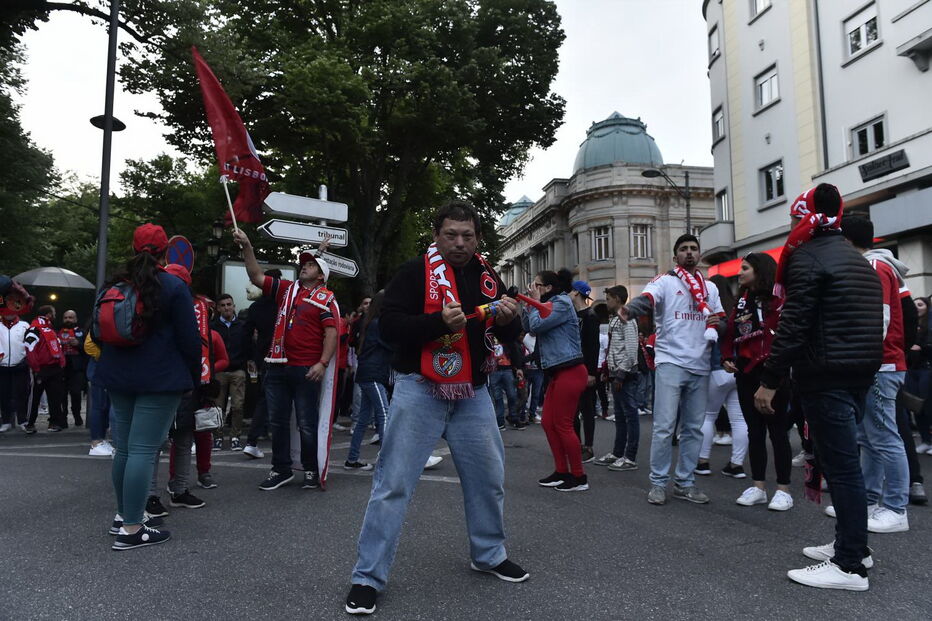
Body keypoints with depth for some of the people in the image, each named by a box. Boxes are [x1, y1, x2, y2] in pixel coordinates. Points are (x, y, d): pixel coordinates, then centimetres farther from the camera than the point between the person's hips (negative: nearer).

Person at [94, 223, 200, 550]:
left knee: (124, 446, 17)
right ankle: (131, 529, -4)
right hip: (159, 379, -7)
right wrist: (195, 374, 4)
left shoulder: (115, 285, 11)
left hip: (119, 376, 7)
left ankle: (123, 514, 29)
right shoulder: (173, 287, -10)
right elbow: (189, 338, -9)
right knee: (143, 450, -7)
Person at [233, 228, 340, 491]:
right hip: (278, 367, 6)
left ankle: (312, 470, 16)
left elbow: (332, 332, -9)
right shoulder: (287, 289, 14)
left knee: (307, 424, 2)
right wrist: (247, 247, 4)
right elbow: (257, 277, 14)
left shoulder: (326, 298, -1)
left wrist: (323, 363, -18)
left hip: (307, 370, -6)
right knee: (278, 421, 11)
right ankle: (281, 469, 23)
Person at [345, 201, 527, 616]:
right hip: (419, 391, -5)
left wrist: (508, 319, -9)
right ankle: (367, 577, 10)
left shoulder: (487, 277, 9)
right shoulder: (414, 273, -7)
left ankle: (489, 554, 36)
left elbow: (509, 336, 14)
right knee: (393, 483, -3)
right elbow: (388, 327, -16)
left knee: (489, 477, 13)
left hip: (472, 393, 5)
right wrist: (439, 321, -29)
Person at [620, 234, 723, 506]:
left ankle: (685, 483, 20)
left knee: (694, 428, 10)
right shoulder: (665, 282, -1)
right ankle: (658, 483, 4)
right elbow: (647, 299, -20)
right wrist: (630, 310, -44)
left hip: (700, 366, 6)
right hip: (670, 362, -5)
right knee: (664, 426, -8)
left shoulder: (710, 288, 17)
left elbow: (719, 318, 23)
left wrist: (715, 327, -3)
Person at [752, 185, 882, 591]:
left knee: (840, 465, -6)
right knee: (844, 460, 17)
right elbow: (871, 321, 21)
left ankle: (850, 566, 0)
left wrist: (770, 381, -15)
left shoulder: (807, 257, -11)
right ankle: (852, 545, 27)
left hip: (825, 376, -10)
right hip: (861, 372, 10)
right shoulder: (858, 259, 19)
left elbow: (792, 326, -18)